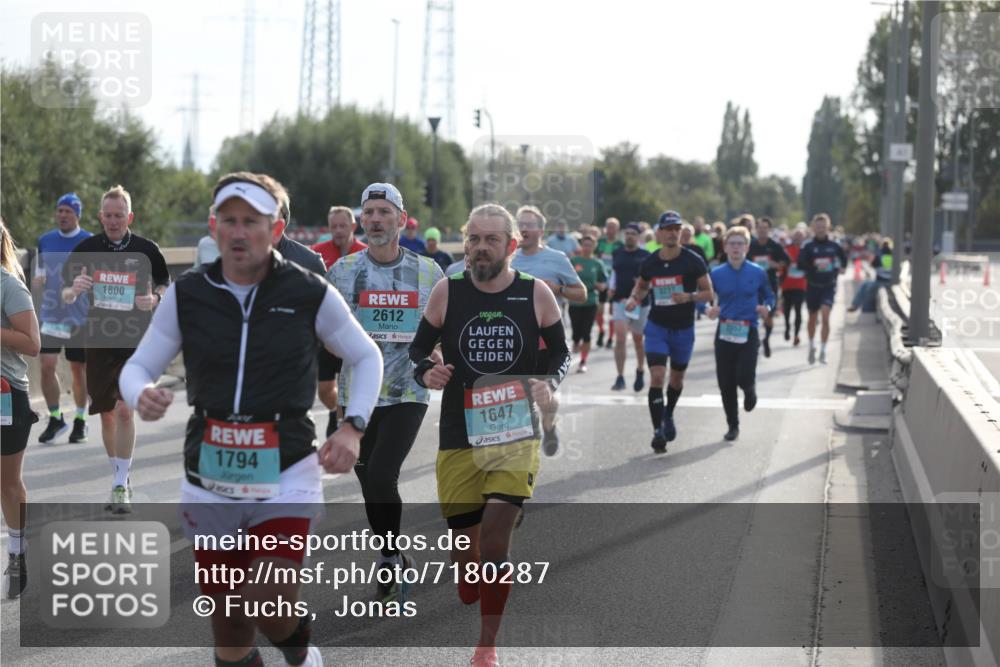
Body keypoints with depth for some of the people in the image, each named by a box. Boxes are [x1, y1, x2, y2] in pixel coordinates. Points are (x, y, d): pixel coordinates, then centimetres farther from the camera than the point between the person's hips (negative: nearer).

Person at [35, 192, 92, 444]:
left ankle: (80, 421, 21)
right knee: (46, 366, -7)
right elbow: (39, 275, 17)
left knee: (79, 369, 7)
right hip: (50, 316, 2)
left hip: (80, 319, -2)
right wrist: (38, 280, -5)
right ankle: (55, 419, 8)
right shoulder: (45, 241, 6)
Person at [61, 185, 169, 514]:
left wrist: (155, 298, -14)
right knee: (107, 413, 10)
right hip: (98, 340, 3)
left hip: (136, 342, -3)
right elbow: (66, 295, 6)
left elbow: (165, 286, 8)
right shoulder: (86, 249, 1)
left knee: (124, 409, -14)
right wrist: (74, 290, -17)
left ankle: (121, 486, -8)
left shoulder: (147, 250, -3)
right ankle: (120, 477, 27)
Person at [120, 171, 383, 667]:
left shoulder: (310, 295, -4)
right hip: (209, 479, 3)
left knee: (270, 601, -21)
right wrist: (141, 395, -18)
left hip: (286, 477, -2)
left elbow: (366, 357, 9)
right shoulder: (186, 295, 1)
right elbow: (137, 367, 6)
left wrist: (353, 427, -6)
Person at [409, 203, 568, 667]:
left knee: (494, 541, -15)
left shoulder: (535, 293, -2)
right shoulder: (447, 292, -1)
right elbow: (419, 348, 9)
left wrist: (549, 382, -11)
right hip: (459, 438, 2)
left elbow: (561, 352, 9)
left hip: (515, 435, -2)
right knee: (465, 552, 7)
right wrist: (426, 372, -13)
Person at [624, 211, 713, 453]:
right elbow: (641, 285, 17)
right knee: (657, 377, -14)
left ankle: (668, 416, 44)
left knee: (676, 378, 16)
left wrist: (689, 297, -24)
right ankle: (658, 431, -12)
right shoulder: (649, 263, -1)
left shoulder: (693, 261, -9)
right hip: (657, 326, 0)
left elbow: (708, 292, -5)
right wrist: (634, 299, -4)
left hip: (684, 328, 0)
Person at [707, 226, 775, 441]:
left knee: (744, 377, -15)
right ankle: (733, 426, 18)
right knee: (725, 383, 2)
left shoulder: (758, 273, 1)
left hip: (749, 333, -1)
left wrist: (767, 308, -11)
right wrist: (709, 309, -16)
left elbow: (769, 297, 10)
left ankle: (750, 391, 24)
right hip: (724, 333, 1)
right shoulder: (717, 274, 2)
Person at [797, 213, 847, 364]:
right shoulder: (809, 246, -5)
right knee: (812, 318, 14)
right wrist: (814, 266, -30)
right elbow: (800, 264, -17)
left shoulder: (834, 246, 1)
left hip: (829, 286, 0)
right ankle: (812, 346, 37)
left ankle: (823, 350, -11)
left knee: (825, 316, -16)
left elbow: (843, 259, 20)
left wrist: (839, 269, 7)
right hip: (813, 286, 0)